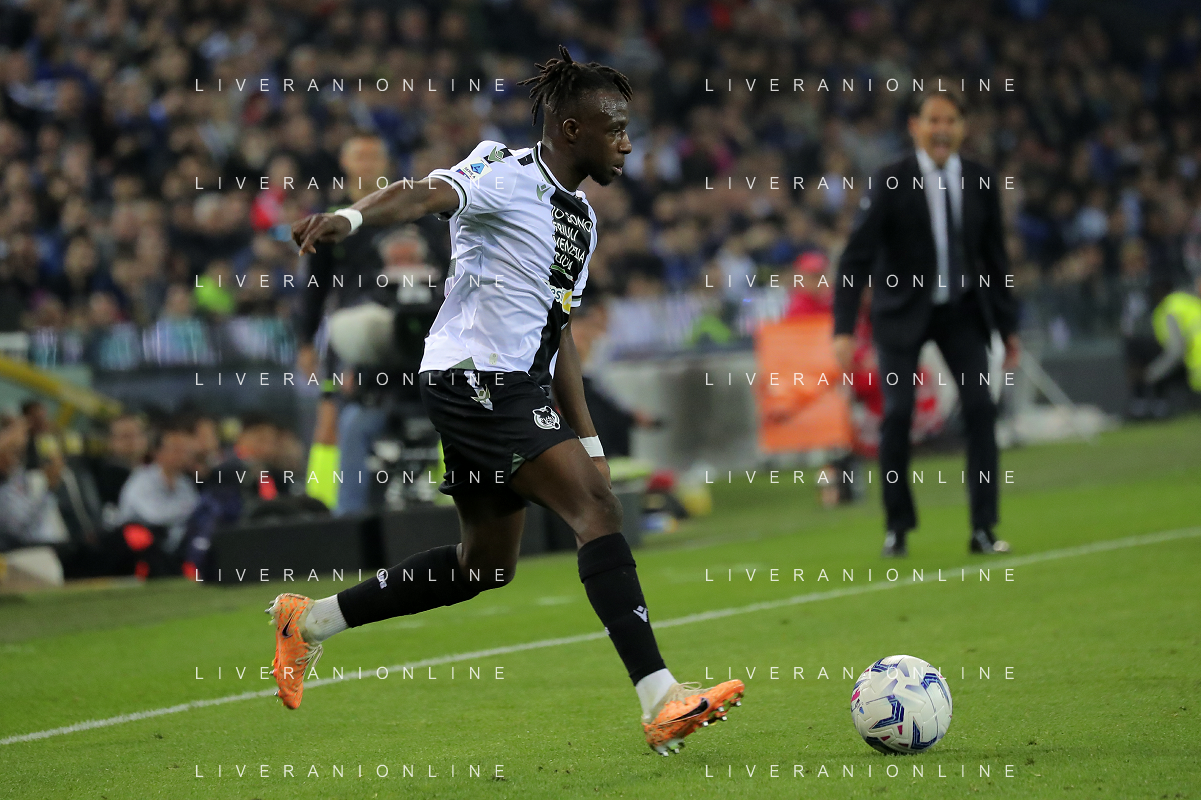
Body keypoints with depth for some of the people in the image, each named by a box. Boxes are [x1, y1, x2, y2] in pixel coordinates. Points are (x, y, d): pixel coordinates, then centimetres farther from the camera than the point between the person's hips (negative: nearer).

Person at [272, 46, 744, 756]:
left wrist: (588, 441, 22)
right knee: (598, 508, -21)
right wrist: (352, 217, -49)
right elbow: (424, 195, -27)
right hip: (475, 376, -10)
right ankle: (662, 702, -28)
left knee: (486, 565, 16)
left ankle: (309, 621, 29)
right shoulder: (508, 176, -9)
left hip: (521, 392, 10)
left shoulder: (582, 218, 19)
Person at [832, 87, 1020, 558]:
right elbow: (856, 258, -17)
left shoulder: (981, 183, -4)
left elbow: (994, 256, 5)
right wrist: (844, 329, -25)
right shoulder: (891, 183, -15)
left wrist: (1008, 326, 6)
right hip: (903, 309, -3)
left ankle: (983, 529, -3)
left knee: (980, 408, -8)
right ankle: (897, 528, 8)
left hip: (963, 310, 3)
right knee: (898, 413, -9)